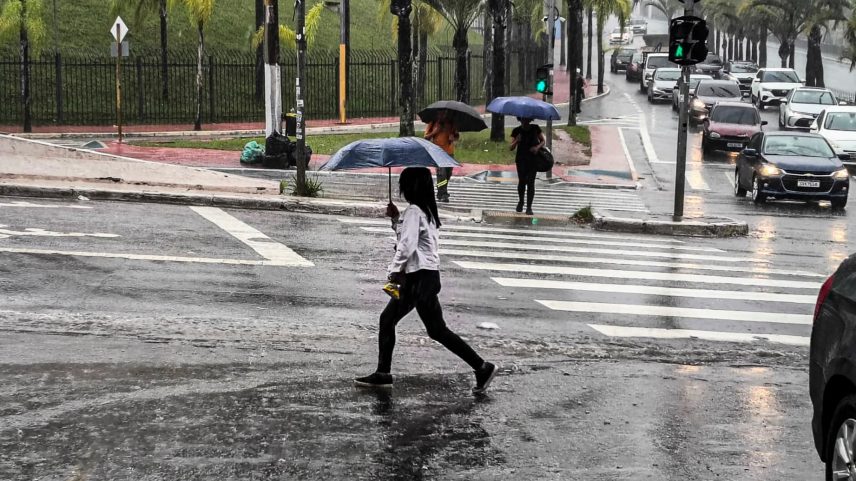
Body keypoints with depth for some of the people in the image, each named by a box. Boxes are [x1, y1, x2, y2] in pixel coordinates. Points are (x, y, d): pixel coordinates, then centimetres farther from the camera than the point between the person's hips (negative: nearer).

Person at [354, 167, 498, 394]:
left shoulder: (414, 211, -13)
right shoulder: (425, 210, 16)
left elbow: (407, 245, -20)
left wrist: (395, 271, -11)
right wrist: (396, 218, 15)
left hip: (422, 277, -10)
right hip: (416, 276, 10)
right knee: (387, 320, 12)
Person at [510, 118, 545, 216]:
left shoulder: (535, 129, 0)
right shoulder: (516, 131, -2)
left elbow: (543, 141, 6)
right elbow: (511, 148, -3)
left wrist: (537, 147, -15)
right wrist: (516, 141, -24)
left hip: (533, 159, 0)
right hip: (521, 159, 0)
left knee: (531, 182, -4)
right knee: (522, 181, -2)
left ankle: (529, 207, 0)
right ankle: (520, 202, 27)